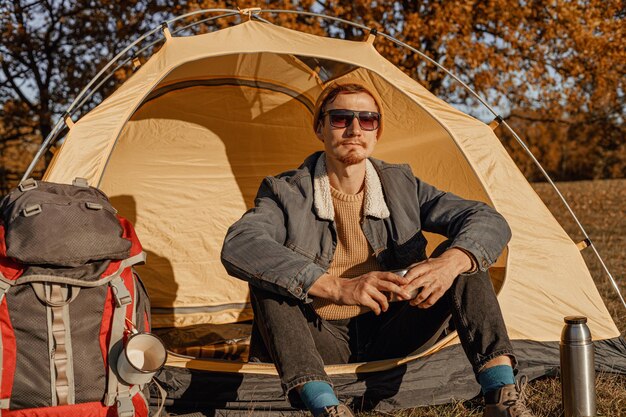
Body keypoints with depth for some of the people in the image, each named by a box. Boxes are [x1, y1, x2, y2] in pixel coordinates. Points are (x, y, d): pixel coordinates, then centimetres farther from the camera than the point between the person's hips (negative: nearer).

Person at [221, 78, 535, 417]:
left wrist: (449, 262, -32)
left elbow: (489, 222, -7)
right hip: (321, 345, -2)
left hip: (390, 338, 3)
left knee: (462, 253, -15)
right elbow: (237, 246, -30)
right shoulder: (287, 194, -9)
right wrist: (337, 287, -40)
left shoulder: (402, 186, 1)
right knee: (266, 278, -30)